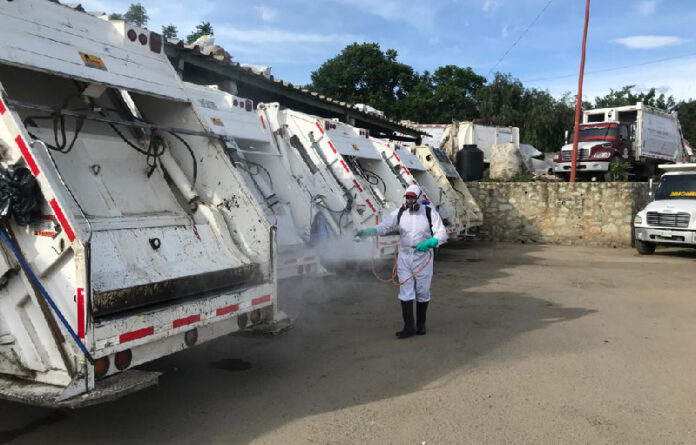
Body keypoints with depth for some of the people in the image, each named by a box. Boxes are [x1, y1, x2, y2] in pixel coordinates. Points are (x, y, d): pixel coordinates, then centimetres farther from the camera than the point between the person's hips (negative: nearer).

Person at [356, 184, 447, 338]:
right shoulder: (399, 213, 0)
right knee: (405, 292, -3)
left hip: (424, 256, -1)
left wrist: (428, 243, -30)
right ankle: (409, 327, 2)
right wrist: (366, 231, -23)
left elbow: (442, 233, -11)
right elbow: (383, 227, -4)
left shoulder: (430, 212, -7)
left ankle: (421, 324, 26)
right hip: (404, 256, 2)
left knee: (422, 292, 9)